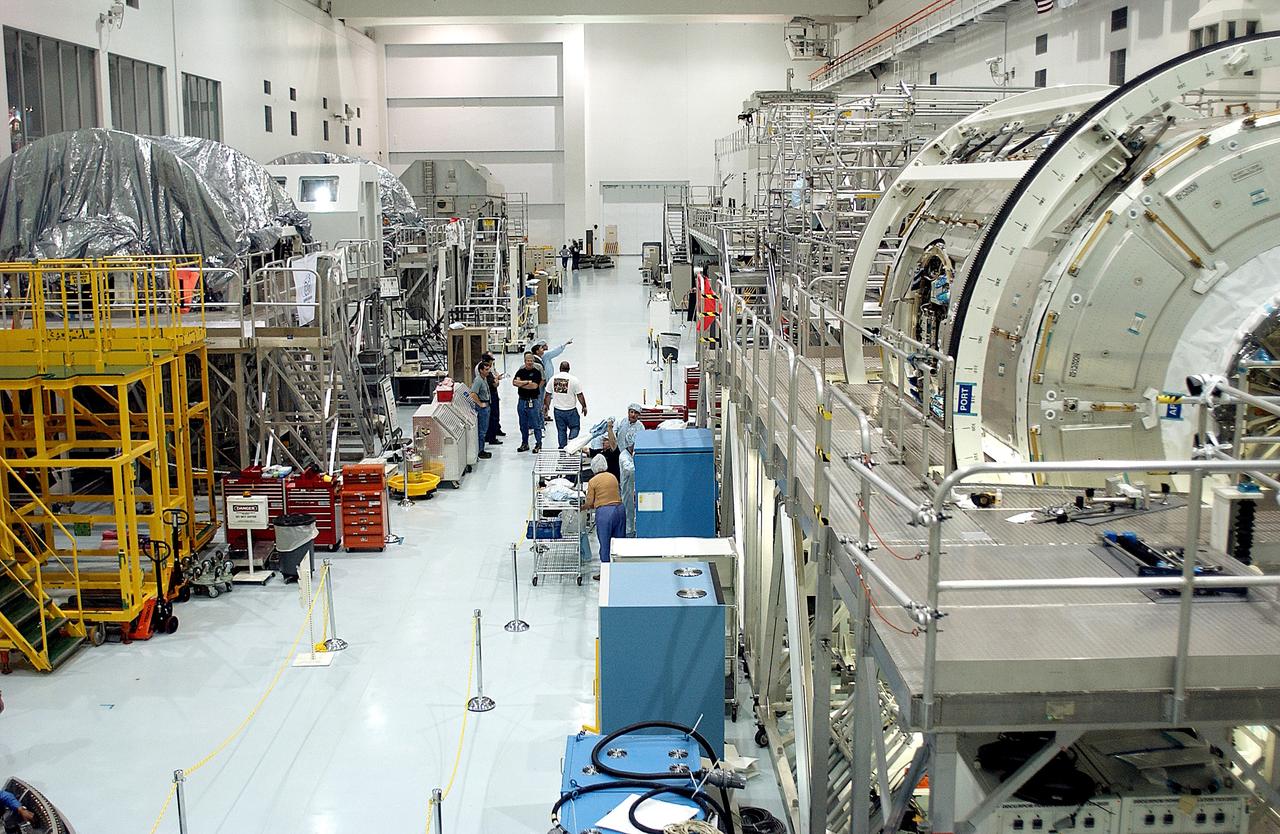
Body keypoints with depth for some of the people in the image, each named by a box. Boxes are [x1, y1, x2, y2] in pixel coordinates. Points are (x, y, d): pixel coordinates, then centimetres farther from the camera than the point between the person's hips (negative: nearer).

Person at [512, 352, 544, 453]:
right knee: (523, 425, 12)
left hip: (533, 402, -5)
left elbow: (534, 386, -17)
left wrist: (521, 383, -8)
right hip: (522, 401, 5)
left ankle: (538, 444, 7)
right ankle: (524, 444, 22)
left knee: (536, 424, -1)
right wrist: (527, 382, -13)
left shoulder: (537, 372, -4)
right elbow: (514, 382, -6)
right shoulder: (521, 371, 9)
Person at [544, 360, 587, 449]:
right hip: (571, 410, -3)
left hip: (558, 410, 3)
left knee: (561, 430, 13)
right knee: (575, 427, 12)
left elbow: (548, 395, 5)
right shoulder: (573, 379, -12)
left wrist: (546, 405, 18)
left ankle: (562, 447, 16)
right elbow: (580, 395, -9)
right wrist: (584, 406, 3)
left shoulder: (553, 379, -1)